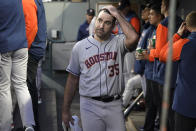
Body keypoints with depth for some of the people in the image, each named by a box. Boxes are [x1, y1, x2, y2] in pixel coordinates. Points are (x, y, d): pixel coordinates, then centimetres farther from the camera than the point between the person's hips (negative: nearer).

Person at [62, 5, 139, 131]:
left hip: (114, 105, 0)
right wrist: (66, 110, 8)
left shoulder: (118, 42, 1)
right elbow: (73, 79, 9)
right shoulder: (80, 47, 5)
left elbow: (133, 38, -24)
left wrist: (117, 15, -13)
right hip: (90, 105, 0)